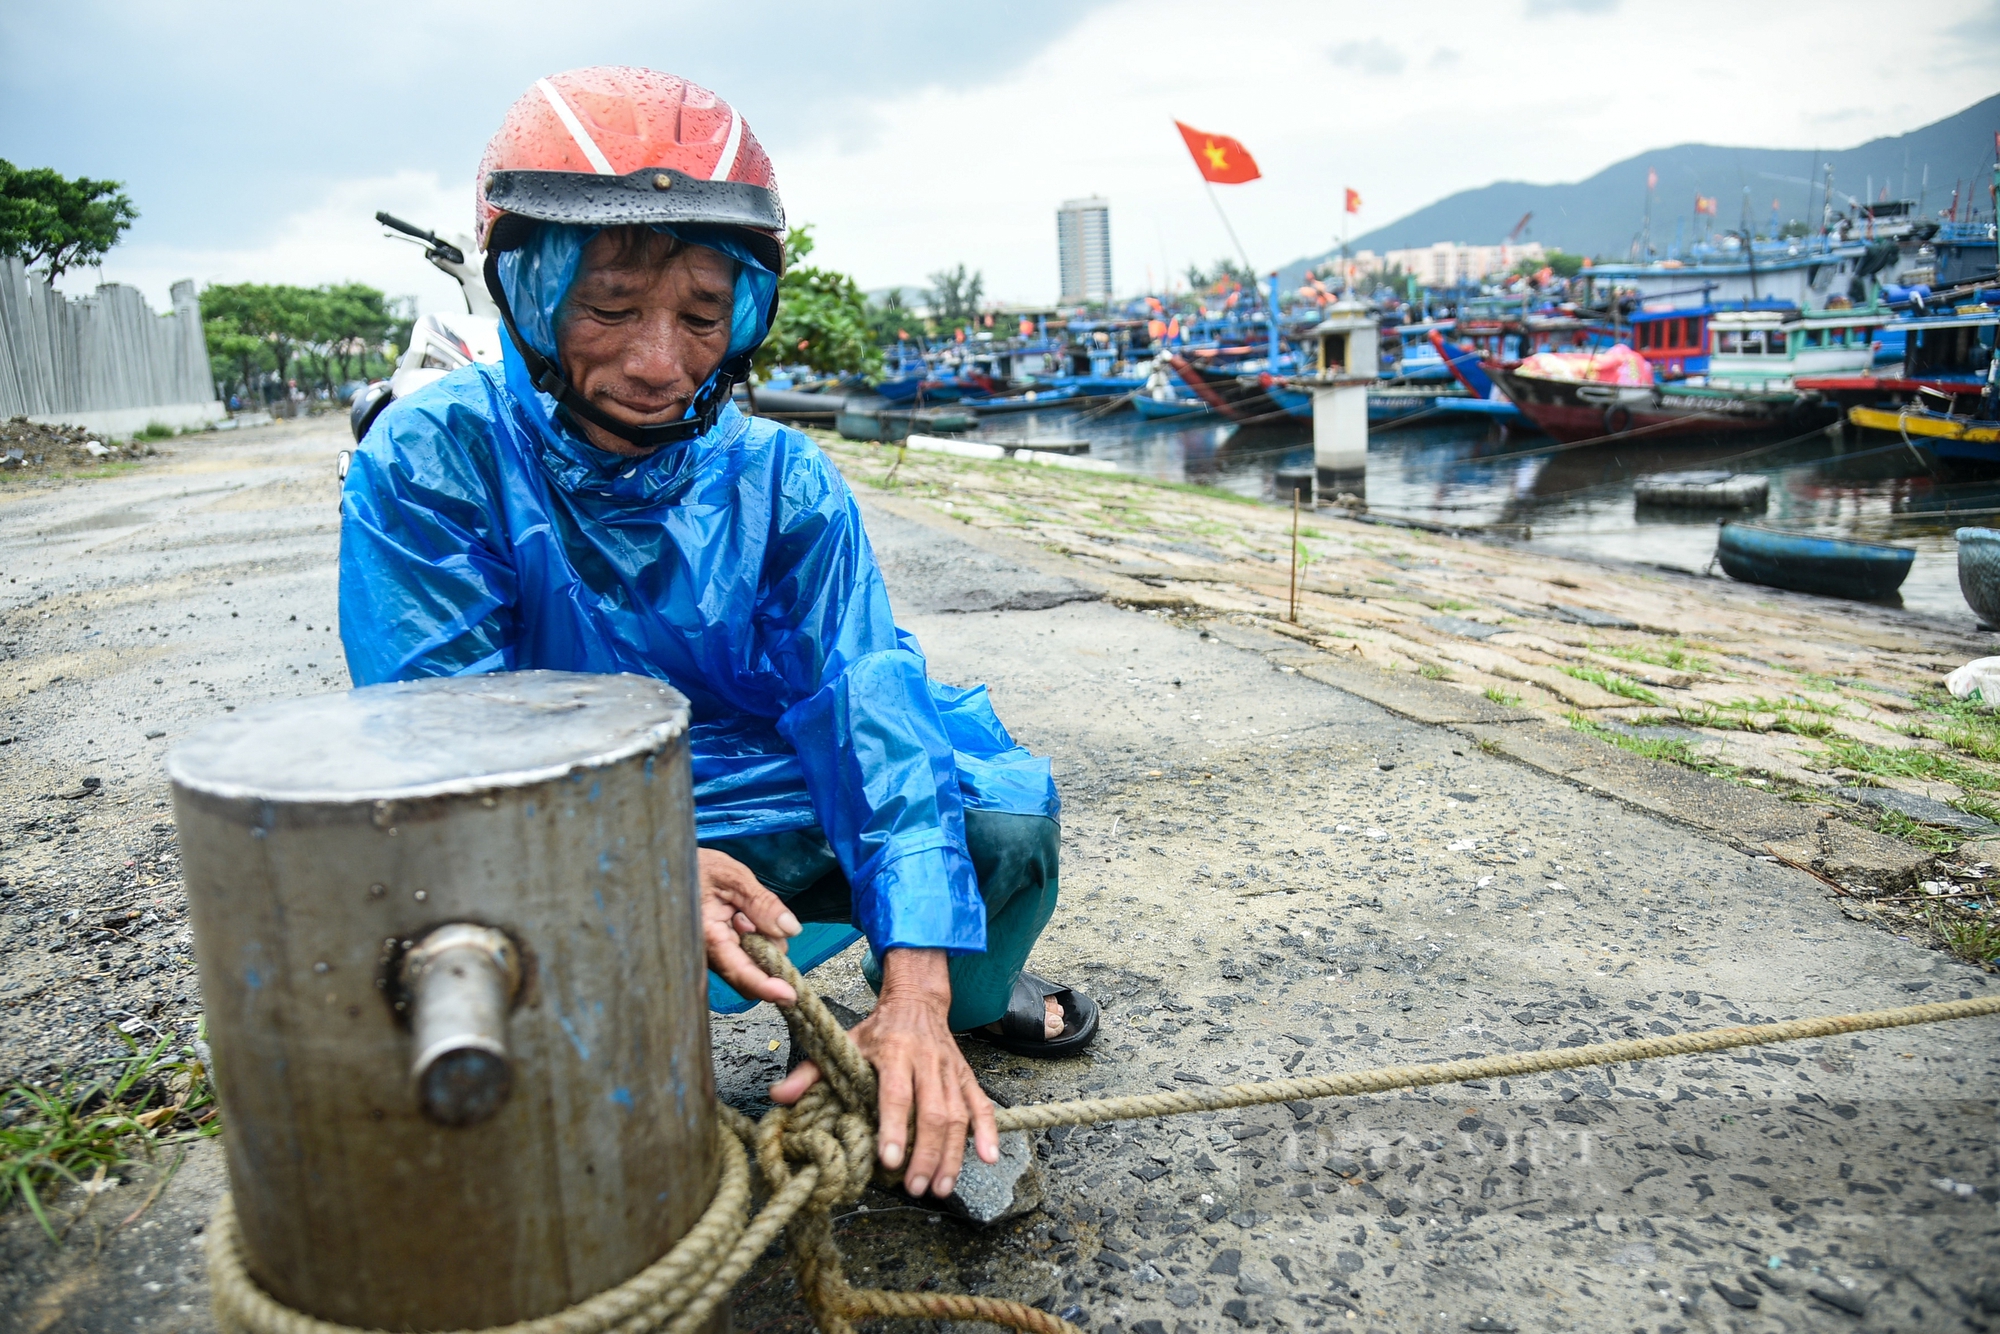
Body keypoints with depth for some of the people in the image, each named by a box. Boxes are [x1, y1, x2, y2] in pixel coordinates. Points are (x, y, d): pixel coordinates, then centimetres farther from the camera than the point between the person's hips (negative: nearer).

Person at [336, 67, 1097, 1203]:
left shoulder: (783, 482, -8)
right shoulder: (429, 464, -14)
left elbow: (864, 705, -19)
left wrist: (917, 988, -32)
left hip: (750, 819, 3)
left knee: (1009, 813, -13)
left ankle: (965, 1005, 22)